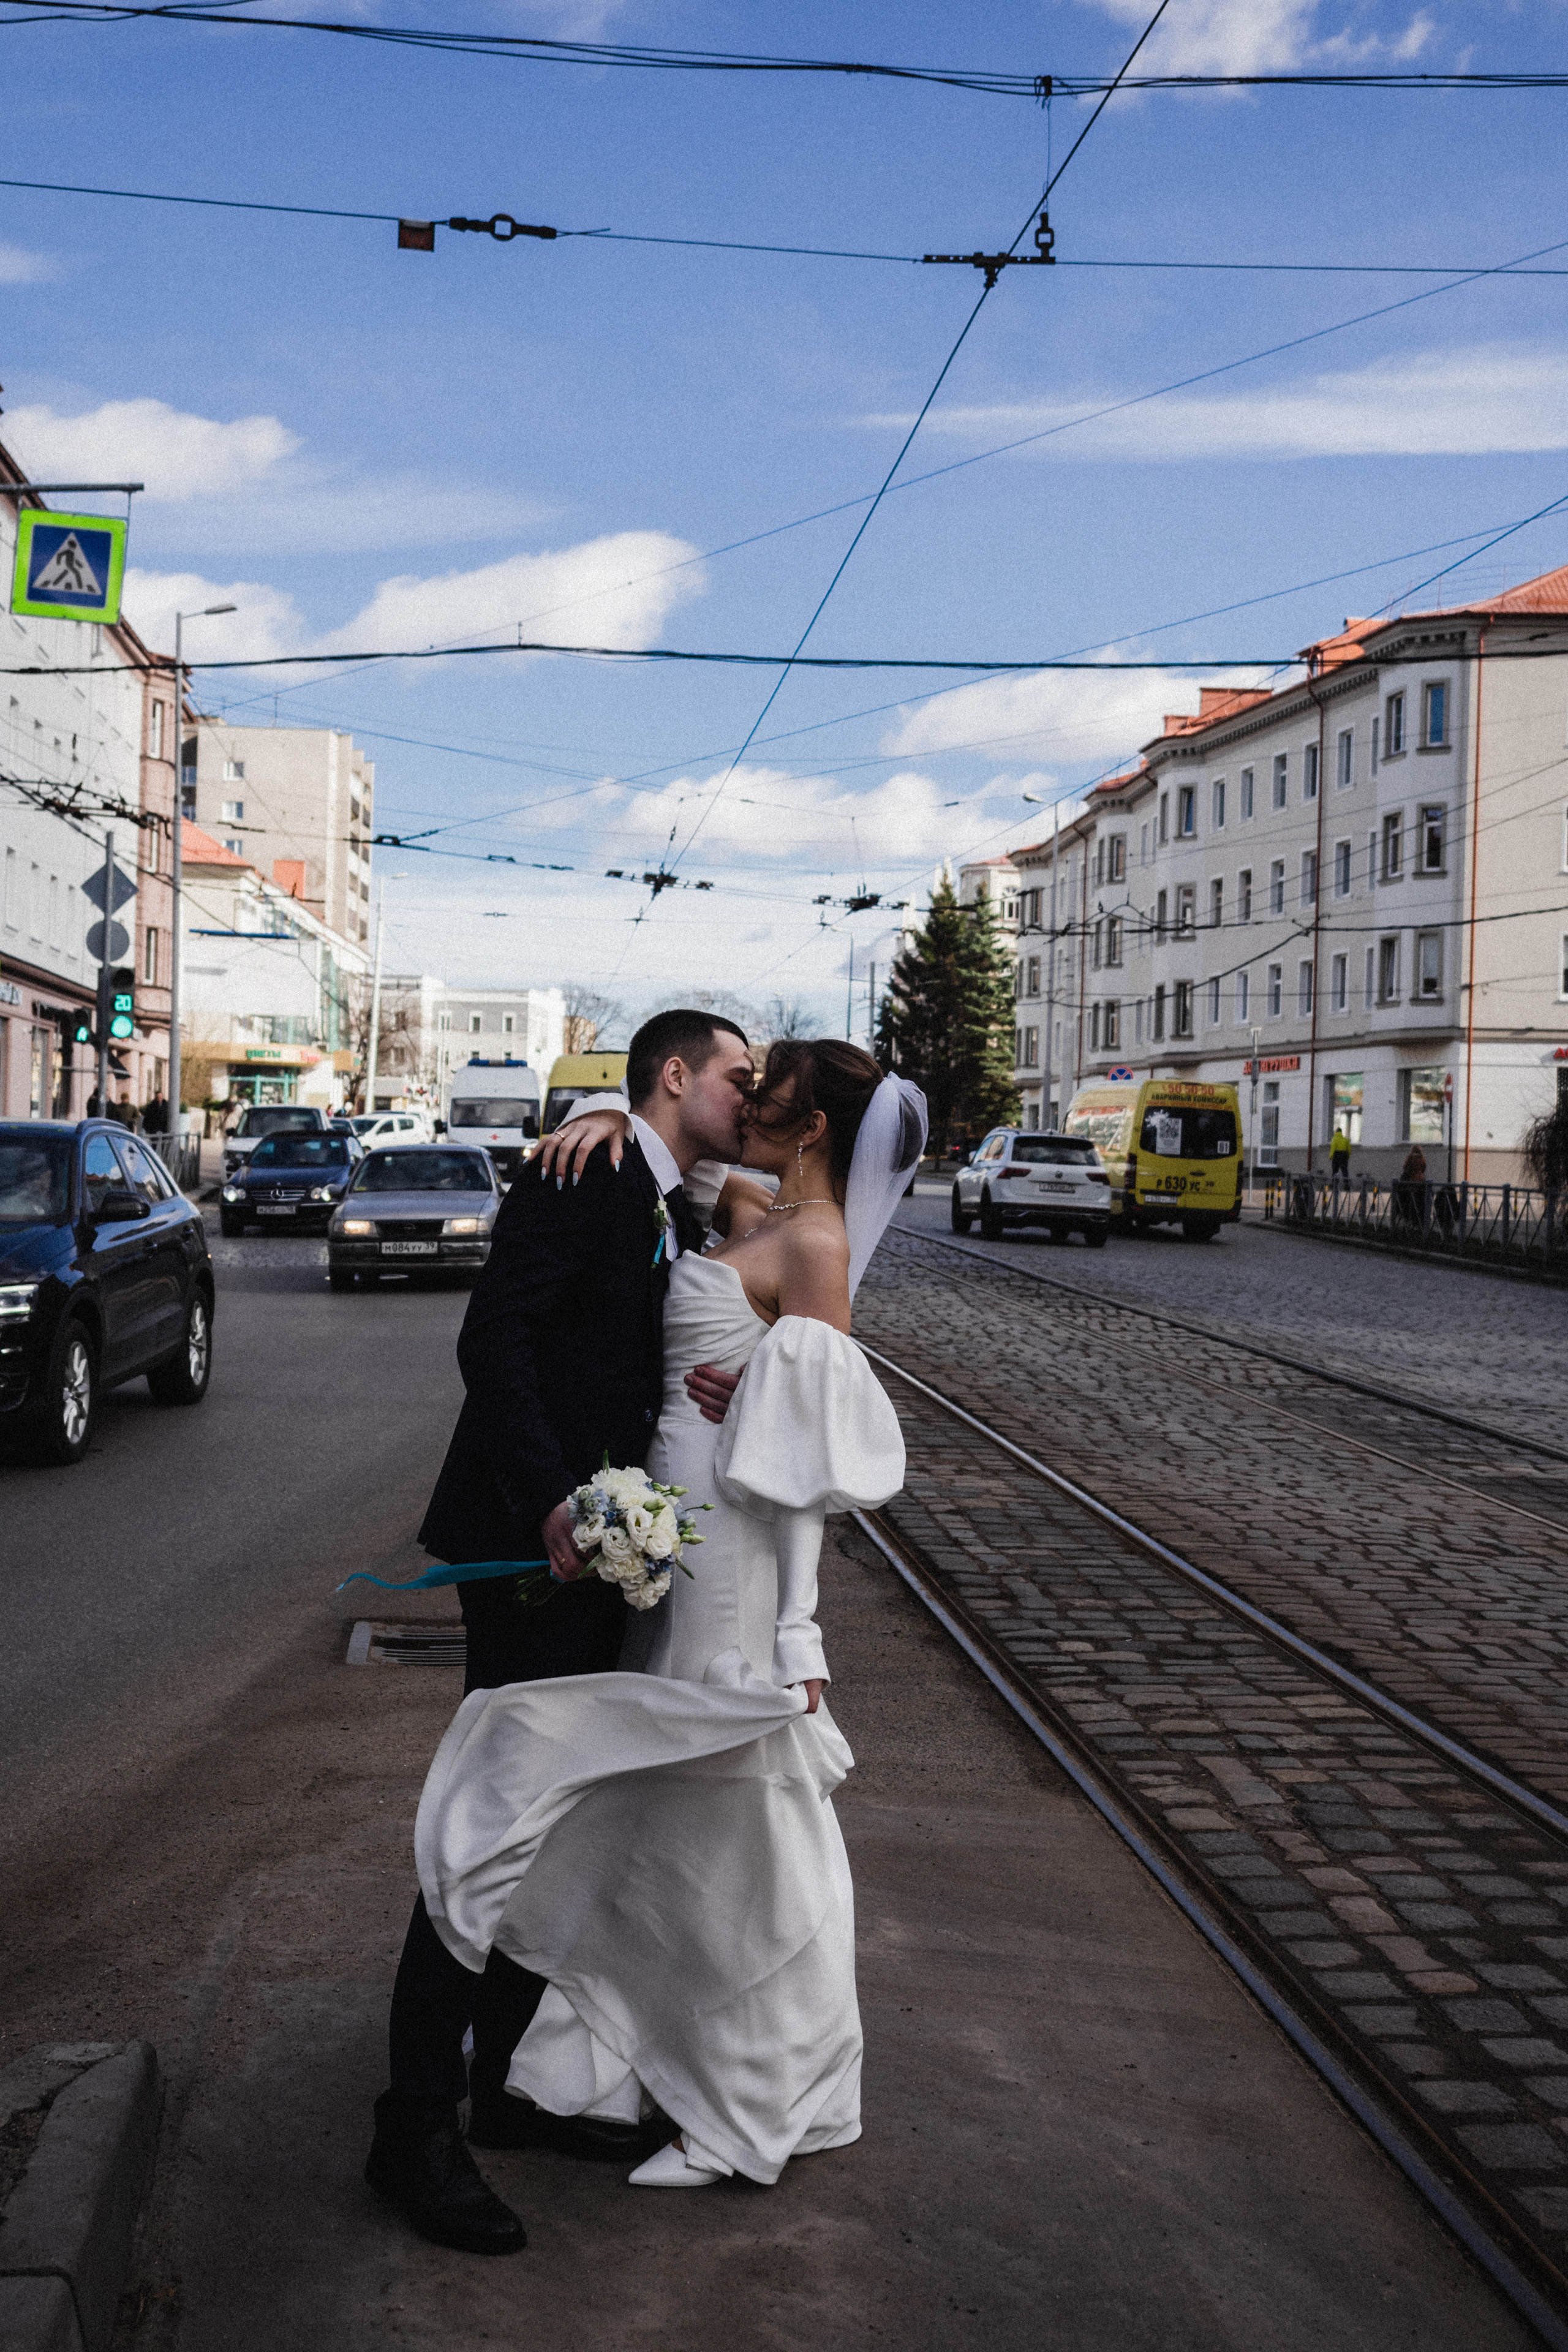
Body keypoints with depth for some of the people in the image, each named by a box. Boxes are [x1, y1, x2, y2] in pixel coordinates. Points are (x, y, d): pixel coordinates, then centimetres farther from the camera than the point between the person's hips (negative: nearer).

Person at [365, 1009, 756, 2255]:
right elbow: (495, 1335, -19)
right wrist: (551, 1498, -28)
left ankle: (512, 2081, 29)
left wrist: (721, 1390, -8)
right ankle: (416, 2127, 7)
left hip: (598, 1546, 9)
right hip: (534, 1541, -9)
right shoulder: (582, 1175, -11)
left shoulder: (682, 1219, 17)